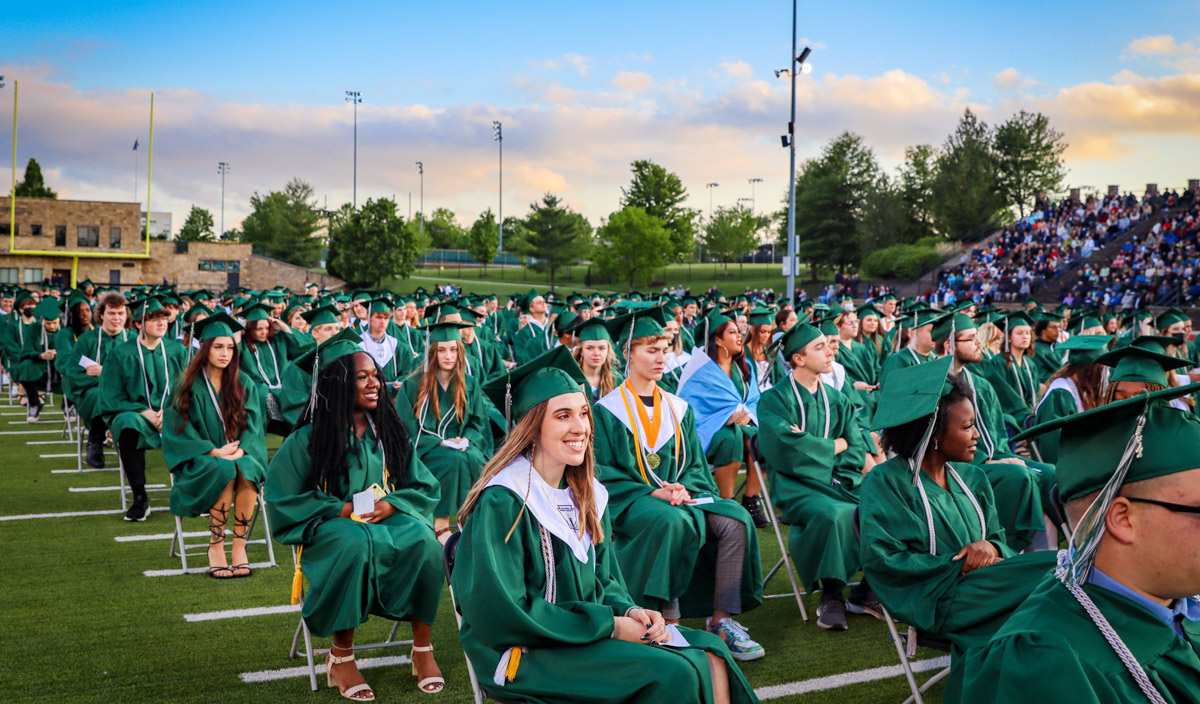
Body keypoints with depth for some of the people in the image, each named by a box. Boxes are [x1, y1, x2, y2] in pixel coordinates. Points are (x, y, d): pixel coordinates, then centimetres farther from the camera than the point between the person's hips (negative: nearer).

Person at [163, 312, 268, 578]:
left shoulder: (244, 384, 8)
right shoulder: (190, 386, 0)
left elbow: (253, 422, 3)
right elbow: (180, 428, -5)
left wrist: (241, 450, -16)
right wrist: (214, 452, -17)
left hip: (239, 454, 2)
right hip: (199, 460, -2)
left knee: (247, 471, -33)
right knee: (225, 473, -35)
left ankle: (239, 546, -27)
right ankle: (215, 547, -24)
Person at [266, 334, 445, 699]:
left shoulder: (389, 432, 9)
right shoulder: (307, 439, -2)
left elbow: (425, 488, 8)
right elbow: (282, 500, -4)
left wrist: (392, 504, -13)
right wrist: (340, 509, -15)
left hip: (391, 522, 3)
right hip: (331, 529, -3)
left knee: (423, 540, -31)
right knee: (355, 543, -38)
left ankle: (422, 647, -16)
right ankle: (341, 656, -22)